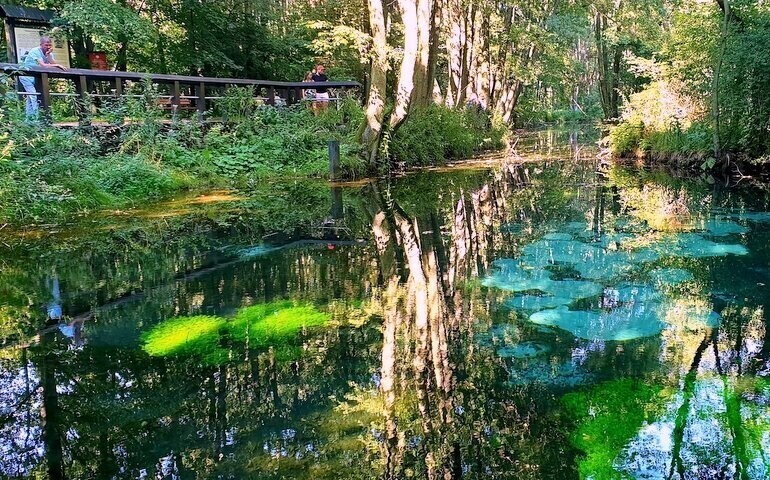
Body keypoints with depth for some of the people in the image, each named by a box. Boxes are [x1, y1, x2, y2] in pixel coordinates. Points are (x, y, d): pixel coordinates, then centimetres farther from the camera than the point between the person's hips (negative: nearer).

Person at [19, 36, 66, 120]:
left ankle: (29, 118, 21)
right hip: (27, 77, -8)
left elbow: (53, 64, -17)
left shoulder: (49, 53, -2)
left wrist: (48, 55, -28)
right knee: (34, 97, -18)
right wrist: (58, 65, -32)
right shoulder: (35, 52, -23)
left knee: (30, 98, 14)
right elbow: (43, 65, -34)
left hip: (35, 77, 8)